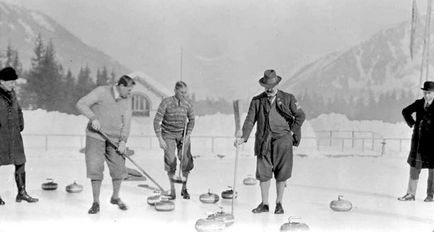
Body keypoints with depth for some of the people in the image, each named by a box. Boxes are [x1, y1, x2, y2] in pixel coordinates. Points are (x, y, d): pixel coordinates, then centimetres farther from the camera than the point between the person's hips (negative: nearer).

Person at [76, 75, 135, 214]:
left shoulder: (127, 99, 3)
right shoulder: (101, 91, -10)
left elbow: (126, 122, -1)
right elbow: (81, 104, -13)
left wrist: (123, 140, -12)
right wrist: (93, 118, -26)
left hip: (115, 139, 4)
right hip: (96, 136, -3)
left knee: (119, 168, 2)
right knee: (95, 168, -7)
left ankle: (115, 197, 25)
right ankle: (96, 202, 7)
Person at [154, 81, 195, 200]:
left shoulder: (188, 103, -5)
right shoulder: (166, 102, -15)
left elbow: (191, 119, 9)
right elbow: (157, 121, -13)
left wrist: (188, 135, -2)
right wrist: (160, 139, -16)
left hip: (183, 134, 2)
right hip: (168, 135, -2)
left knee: (186, 161, -6)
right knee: (170, 161, -6)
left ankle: (184, 189, 13)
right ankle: (172, 191, 11)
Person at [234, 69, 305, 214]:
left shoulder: (288, 98, 6)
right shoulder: (257, 101, 7)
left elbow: (300, 116, 10)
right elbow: (250, 120, 0)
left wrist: (291, 131, 3)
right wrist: (243, 137, -13)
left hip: (282, 141, -1)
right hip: (263, 142, 1)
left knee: (281, 174, 4)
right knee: (263, 173, 2)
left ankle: (279, 203, 20)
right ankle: (264, 204, 16)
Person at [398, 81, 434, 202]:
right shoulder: (419, 103, 5)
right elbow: (406, 111, 17)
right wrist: (412, 123, 7)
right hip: (418, 139, 4)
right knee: (414, 165, 7)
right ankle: (411, 194, 14)